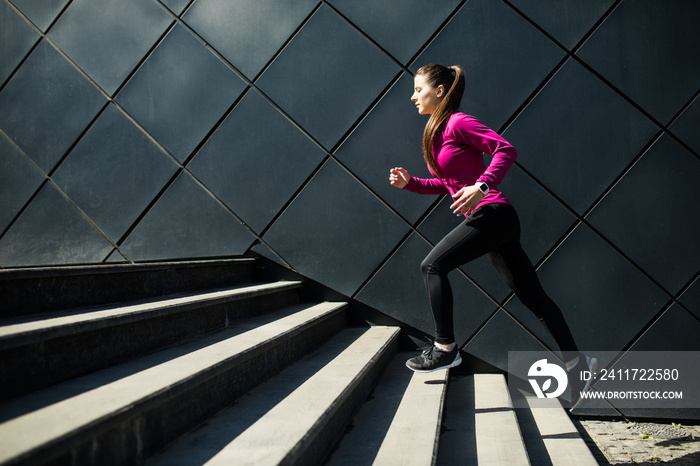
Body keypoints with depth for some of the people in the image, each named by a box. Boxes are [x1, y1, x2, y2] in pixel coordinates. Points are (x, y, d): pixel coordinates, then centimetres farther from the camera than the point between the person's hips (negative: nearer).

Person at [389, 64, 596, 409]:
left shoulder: (458, 122, -8)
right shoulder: (436, 131, 19)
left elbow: (506, 150, -17)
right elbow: (448, 185, 24)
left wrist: (481, 186, -27)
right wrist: (409, 183, 13)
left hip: (492, 213, -10)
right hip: (494, 221, 10)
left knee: (433, 266, -10)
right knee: (530, 294, 10)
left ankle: (445, 349, -1)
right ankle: (576, 361, 17)